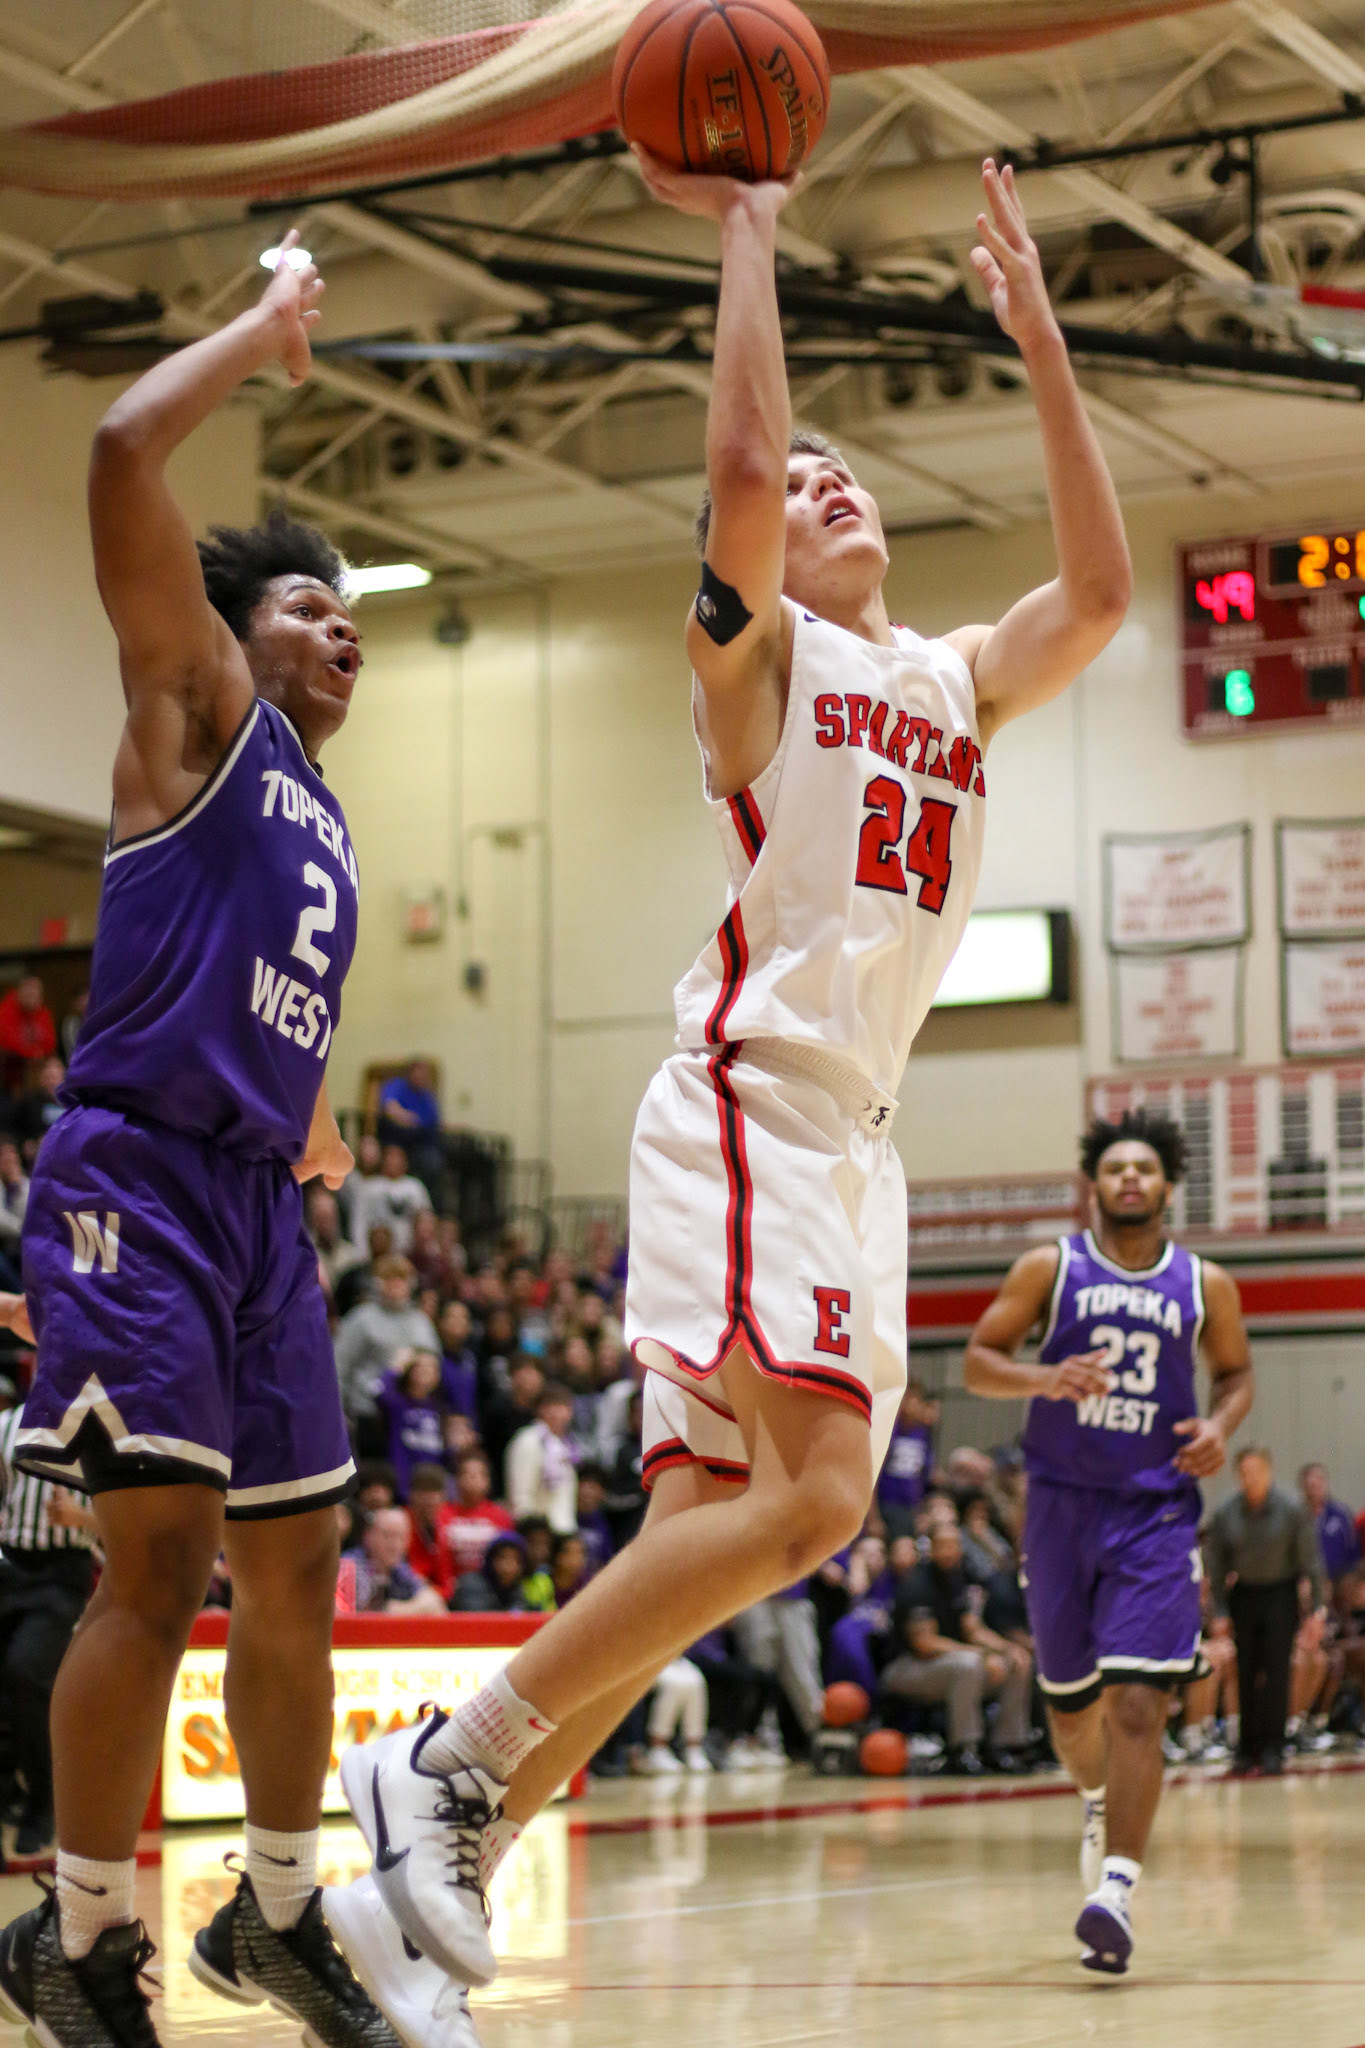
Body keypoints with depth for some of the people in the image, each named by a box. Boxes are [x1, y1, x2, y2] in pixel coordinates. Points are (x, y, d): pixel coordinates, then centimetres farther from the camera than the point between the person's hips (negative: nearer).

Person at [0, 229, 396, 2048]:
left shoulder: (325, 818, 23)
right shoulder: (198, 710, 2)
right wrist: (270, 326, 0)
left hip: (258, 1202, 8)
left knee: (294, 1571, 11)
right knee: (162, 1559, -12)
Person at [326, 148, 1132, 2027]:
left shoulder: (957, 679, 22)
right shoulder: (760, 650, 2)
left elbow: (1102, 589, 13)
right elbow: (740, 473, -15)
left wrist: (1037, 336, 14)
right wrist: (746, 230, -7)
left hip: (855, 1135, 8)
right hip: (751, 1102, -8)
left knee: (711, 1531, 2)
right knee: (814, 1494, -22)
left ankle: (439, 1862, 4)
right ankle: (445, 1761, -14)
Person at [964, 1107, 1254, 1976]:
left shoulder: (1205, 1284, 4)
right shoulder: (1049, 1268, 2)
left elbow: (1235, 1370, 18)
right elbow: (979, 1359, 2)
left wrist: (1220, 1426, -3)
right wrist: (1046, 1380, -18)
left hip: (1158, 1511, -1)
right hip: (1063, 1504, 1)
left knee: (1138, 1702, -16)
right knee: (1070, 1700, 13)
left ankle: (1116, 1890, -21)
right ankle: (1100, 1803, 46)